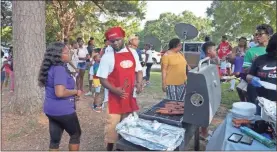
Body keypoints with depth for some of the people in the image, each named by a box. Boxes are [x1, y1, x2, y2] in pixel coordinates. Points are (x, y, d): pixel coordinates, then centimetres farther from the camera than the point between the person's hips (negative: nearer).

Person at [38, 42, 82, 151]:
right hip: (63, 110, -8)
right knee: (76, 134, 13)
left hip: (51, 109, 9)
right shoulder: (60, 69, -22)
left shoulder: (51, 68, 9)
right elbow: (60, 92, -32)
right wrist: (76, 92, -15)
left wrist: (72, 94, 17)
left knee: (55, 139, 16)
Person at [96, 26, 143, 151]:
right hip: (115, 97, -4)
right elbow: (102, 79, -9)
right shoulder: (107, 57, -10)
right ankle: (109, 147, 26)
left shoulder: (133, 52, 2)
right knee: (112, 125, 3)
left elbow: (138, 70, 11)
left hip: (131, 96, 4)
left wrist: (139, 83, -8)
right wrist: (115, 90, -24)